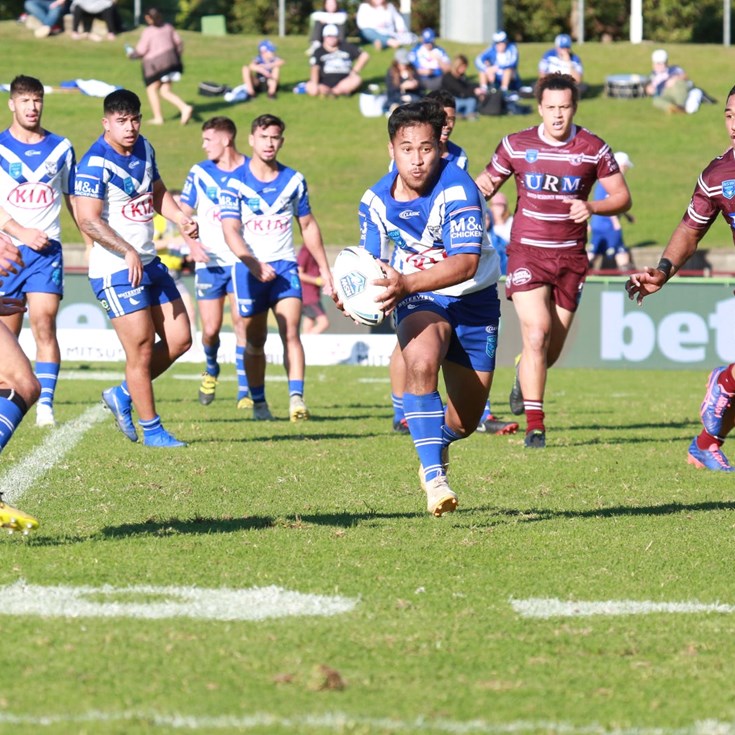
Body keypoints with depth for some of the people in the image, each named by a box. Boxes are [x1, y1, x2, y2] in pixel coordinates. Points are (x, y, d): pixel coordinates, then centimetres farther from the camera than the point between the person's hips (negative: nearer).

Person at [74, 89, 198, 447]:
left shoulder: (144, 148, 8)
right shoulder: (95, 164, -17)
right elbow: (88, 220, -24)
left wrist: (181, 220, 4)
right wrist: (127, 252, -32)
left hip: (149, 263, 8)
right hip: (114, 270, -8)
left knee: (179, 340, 8)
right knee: (141, 350, -6)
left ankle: (124, 395, 23)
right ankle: (152, 430, 6)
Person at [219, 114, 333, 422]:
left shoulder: (293, 180, 7)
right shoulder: (236, 183, -4)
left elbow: (308, 225, 18)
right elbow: (231, 230, -13)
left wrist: (324, 268, 17)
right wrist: (254, 264, -27)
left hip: (285, 266, 1)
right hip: (249, 268, -1)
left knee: (290, 332, -15)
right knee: (255, 341, 7)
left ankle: (296, 397, -23)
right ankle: (258, 402, 18)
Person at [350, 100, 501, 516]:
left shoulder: (457, 189, -25)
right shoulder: (377, 201, -9)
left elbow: (466, 263, -34)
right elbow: (372, 262, 5)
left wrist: (406, 284, -45)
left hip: (473, 299, -1)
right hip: (419, 300, 1)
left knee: (465, 421, 5)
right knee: (420, 361, -34)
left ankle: (437, 444, 45)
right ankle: (435, 477, -32)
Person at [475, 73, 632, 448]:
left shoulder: (593, 149, -1)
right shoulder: (516, 145, 0)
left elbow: (622, 197, 3)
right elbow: (486, 184, 10)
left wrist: (592, 208, -16)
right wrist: (482, 186, -14)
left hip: (570, 257, 2)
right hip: (527, 252, -2)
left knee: (552, 350, 7)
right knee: (536, 333, -19)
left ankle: (524, 377, 44)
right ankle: (534, 425, -14)